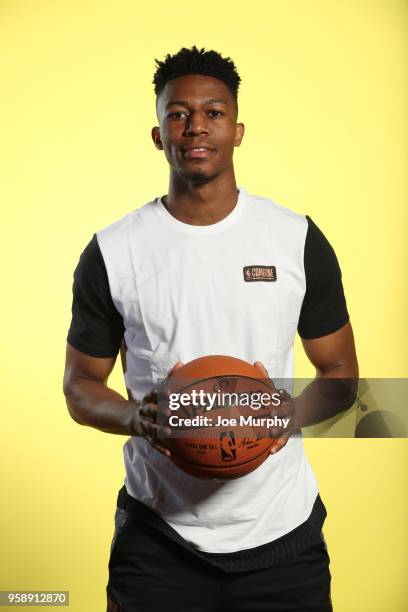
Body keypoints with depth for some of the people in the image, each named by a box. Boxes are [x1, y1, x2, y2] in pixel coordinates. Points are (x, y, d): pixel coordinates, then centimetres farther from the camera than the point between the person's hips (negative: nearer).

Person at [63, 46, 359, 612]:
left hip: (282, 528, 1)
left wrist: (291, 413, -17)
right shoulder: (110, 252, -4)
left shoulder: (299, 239, -3)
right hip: (158, 531, 0)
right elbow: (81, 385, 4)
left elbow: (341, 373, 4)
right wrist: (134, 416, -18)